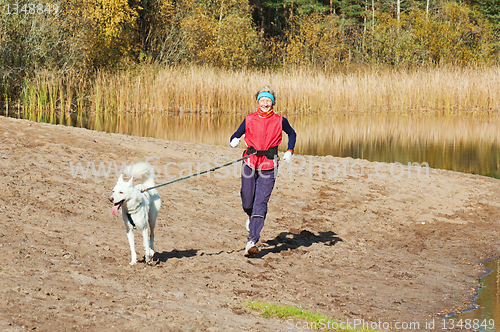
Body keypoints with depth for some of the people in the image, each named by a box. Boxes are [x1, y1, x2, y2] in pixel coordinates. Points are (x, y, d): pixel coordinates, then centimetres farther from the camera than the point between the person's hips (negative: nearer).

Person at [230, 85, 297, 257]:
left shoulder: (280, 121, 2)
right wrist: (234, 141, -17)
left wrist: (289, 151, 6)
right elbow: (236, 134, 7)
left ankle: (252, 241, -15)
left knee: (261, 202, -11)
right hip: (250, 162, 2)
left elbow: (292, 134, 20)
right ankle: (251, 217, 44)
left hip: (269, 165, -1)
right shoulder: (249, 119, 2)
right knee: (247, 202, 5)